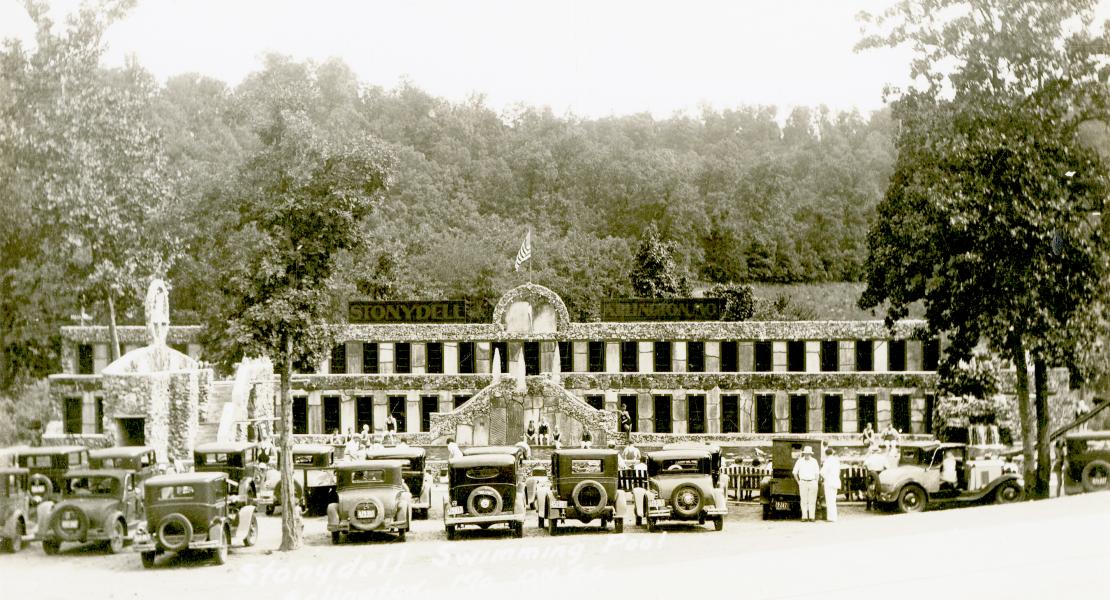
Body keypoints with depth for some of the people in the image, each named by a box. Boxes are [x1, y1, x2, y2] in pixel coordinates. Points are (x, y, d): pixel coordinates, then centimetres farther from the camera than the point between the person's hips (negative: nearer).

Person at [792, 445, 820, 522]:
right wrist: (798, 482, 3)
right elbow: (795, 473, 6)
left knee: (812, 501, -1)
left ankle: (812, 517, 1)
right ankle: (804, 517, 1)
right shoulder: (799, 461, 1)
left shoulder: (814, 461, 4)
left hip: (812, 482, 0)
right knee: (804, 501, -2)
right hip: (803, 483, 0)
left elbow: (817, 473, 8)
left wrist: (816, 482, 1)